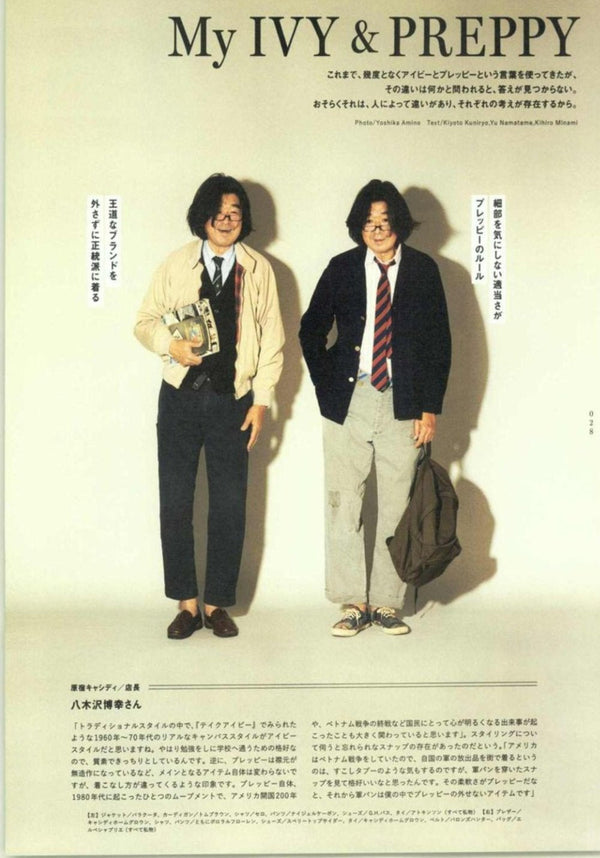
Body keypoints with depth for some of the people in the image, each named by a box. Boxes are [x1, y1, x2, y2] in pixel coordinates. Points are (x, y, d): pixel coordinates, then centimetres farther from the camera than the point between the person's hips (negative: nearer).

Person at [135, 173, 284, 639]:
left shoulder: (259, 269, 4)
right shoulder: (177, 264, 6)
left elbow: (271, 339, 4)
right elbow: (146, 321, 8)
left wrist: (262, 399, -2)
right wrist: (171, 344, -13)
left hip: (234, 400, 0)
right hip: (181, 396, 1)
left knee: (229, 507, 3)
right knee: (175, 502, 1)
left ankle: (218, 603, 17)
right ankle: (187, 603, 15)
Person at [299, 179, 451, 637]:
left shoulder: (424, 270, 3)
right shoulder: (342, 269, 5)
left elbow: (439, 342, 3)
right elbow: (311, 330, 15)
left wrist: (430, 409, -2)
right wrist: (325, 384, 5)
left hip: (403, 403, -1)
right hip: (348, 401, 1)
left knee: (396, 506, 4)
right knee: (343, 504, 1)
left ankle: (388, 603, 15)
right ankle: (354, 603, 12)